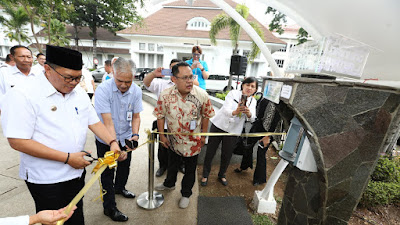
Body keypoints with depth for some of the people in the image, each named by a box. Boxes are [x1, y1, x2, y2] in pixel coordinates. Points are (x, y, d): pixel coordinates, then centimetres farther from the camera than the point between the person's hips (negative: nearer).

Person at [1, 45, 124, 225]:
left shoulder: (80, 94, 1)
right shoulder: (22, 95, -18)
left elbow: (94, 122, 5)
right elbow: (17, 141, -21)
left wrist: (112, 142, -11)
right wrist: (67, 158, -22)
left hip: (77, 172, 5)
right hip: (46, 180, -5)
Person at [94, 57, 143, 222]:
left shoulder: (136, 91, -13)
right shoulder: (103, 89, -26)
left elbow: (136, 116, -6)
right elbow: (108, 122, -30)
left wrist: (135, 134, -22)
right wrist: (115, 145, -37)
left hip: (125, 137, 5)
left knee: (125, 165, 23)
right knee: (107, 173, 9)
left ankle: (119, 187, 54)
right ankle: (109, 208, 29)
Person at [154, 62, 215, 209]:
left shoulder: (202, 95, -21)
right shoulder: (165, 95, -20)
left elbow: (206, 115, -7)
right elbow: (160, 115, -6)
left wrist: (203, 135, -3)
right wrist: (162, 135, -3)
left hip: (193, 141, -1)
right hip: (173, 139, 2)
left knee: (190, 169, 17)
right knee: (172, 164, 28)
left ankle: (186, 194, 44)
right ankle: (169, 184, 59)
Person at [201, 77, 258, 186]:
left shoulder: (253, 101, 3)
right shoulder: (233, 93, -8)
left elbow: (252, 119, -12)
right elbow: (226, 109, -23)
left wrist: (249, 113, -36)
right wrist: (234, 112, -45)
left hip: (233, 131, 3)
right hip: (218, 125, -2)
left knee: (227, 155, 13)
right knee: (210, 152, 6)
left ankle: (221, 175, 38)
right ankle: (205, 175, 27)